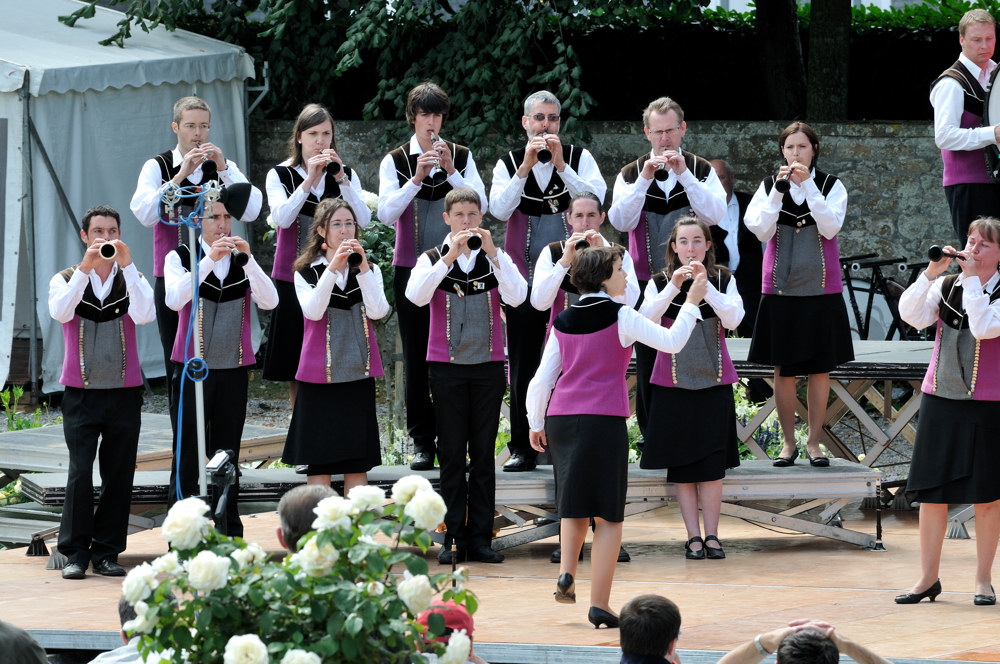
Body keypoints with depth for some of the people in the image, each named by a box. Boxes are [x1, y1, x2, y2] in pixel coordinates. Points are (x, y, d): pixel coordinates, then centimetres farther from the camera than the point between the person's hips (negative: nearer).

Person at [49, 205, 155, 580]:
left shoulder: (132, 279, 8)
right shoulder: (66, 279, 7)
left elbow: (144, 316, -12)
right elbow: (60, 312, -15)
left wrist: (127, 265, -17)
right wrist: (86, 268, -23)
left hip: (124, 392, 1)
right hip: (81, 392, -1)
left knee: (119, 475, 1)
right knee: (80, 473, -9)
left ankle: (106, 552, 9)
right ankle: (75, 553, -2)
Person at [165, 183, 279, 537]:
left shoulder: (242, 261, 8)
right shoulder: (181, 257, 1)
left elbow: (269, 301, -8)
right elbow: (175, 299, -18)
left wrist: (248, 259, -20)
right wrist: (209, 260, -26)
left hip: (234, 370, 3)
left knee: (227, 458, 8)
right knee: (187, 456, -4)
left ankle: (230, 537, 13)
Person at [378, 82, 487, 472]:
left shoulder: (461, 157, 7)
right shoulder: (395, 161, 3)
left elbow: (480, 205, -4)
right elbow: (386, 213, -9)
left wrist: (451, 171, -14)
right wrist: (417, 178, -19)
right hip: (411, 268, -1)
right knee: (417, 356, 0)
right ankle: (422, 441, 4)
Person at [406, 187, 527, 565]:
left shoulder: (496, 259, 7)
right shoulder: (432, 259, 4)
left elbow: (517, 297, -11)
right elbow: (416, 296, -16)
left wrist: (492, 252, -18)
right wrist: (449, 257, -22)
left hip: (487, 366, 1)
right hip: (447, 365, -1)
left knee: (483, 455, 3)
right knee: (451, 455, 1)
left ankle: (480, 537, 7)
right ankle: (453, 538, 3)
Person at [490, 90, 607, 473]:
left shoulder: (579, 158, 6)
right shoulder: (508, 164, 8)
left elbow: (595, 201, -10)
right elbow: (499, 210, -8)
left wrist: (561, 166, -17)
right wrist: (525, 167, -15)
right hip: (524, 276, 1)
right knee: (523, 362, 2)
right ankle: (523, 448, 7)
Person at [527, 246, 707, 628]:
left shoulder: (564, 322, 11)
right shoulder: (619, 317, -3)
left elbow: (542, 379, 12)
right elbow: (671, 342, 2)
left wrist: (535, 423, 23)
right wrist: (692, 303, 14)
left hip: (560, 417, 5)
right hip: (604, 420, -5)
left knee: (574, 502, 24)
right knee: (608, 514, 1)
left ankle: (566, 572, 4)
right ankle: (599, 603, -3)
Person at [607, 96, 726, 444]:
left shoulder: (701, 170, 6)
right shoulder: (631, 174, 6)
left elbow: (715, 214, -11)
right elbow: (620, 221, -9)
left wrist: (684, 174, -17)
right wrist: (644, 180, -19)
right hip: (646, 282, 1)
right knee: (648, 362, 2)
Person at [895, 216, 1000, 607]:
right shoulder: (945, 286, 7)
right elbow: (911, 315, -7)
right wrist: (931, 273, -16)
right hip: (939, 398, 3)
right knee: (931, 491, 4)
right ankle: (928, 577, 13)